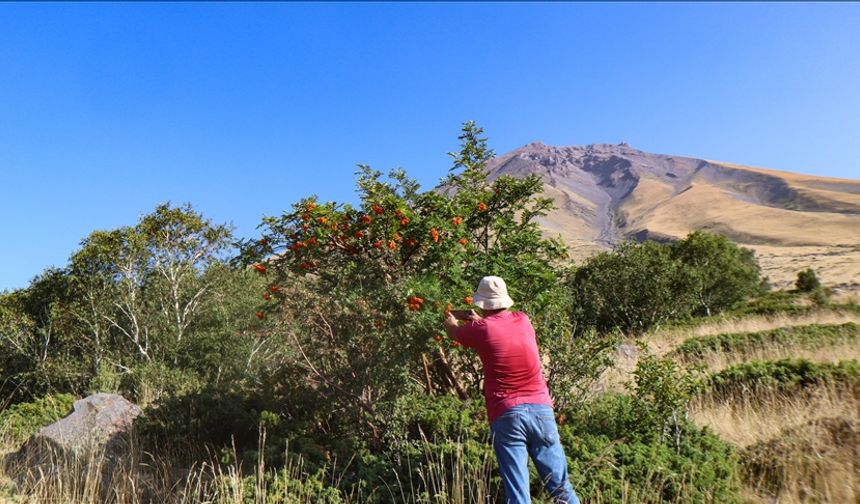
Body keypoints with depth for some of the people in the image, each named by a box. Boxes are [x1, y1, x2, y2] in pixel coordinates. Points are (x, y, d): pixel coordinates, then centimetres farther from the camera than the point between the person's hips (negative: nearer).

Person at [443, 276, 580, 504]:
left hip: (506, 415, -3)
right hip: (541, 409, 4)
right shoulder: (523, 320, 7)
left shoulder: (481, 329, -3)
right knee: (560, 485, 10)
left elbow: (454, 331, 19)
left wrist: (449, 319, 42)